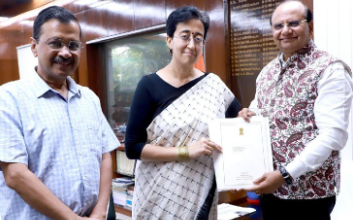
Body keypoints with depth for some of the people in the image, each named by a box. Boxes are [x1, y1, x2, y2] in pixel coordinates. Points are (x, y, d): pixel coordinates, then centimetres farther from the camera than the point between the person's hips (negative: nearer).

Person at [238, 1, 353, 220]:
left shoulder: (329, 69, -12)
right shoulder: (267, 72, 8)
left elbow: (333, 135, -20)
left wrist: (285, 174, -22)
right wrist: (248, 116, -6)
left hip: (309, 190, -5)